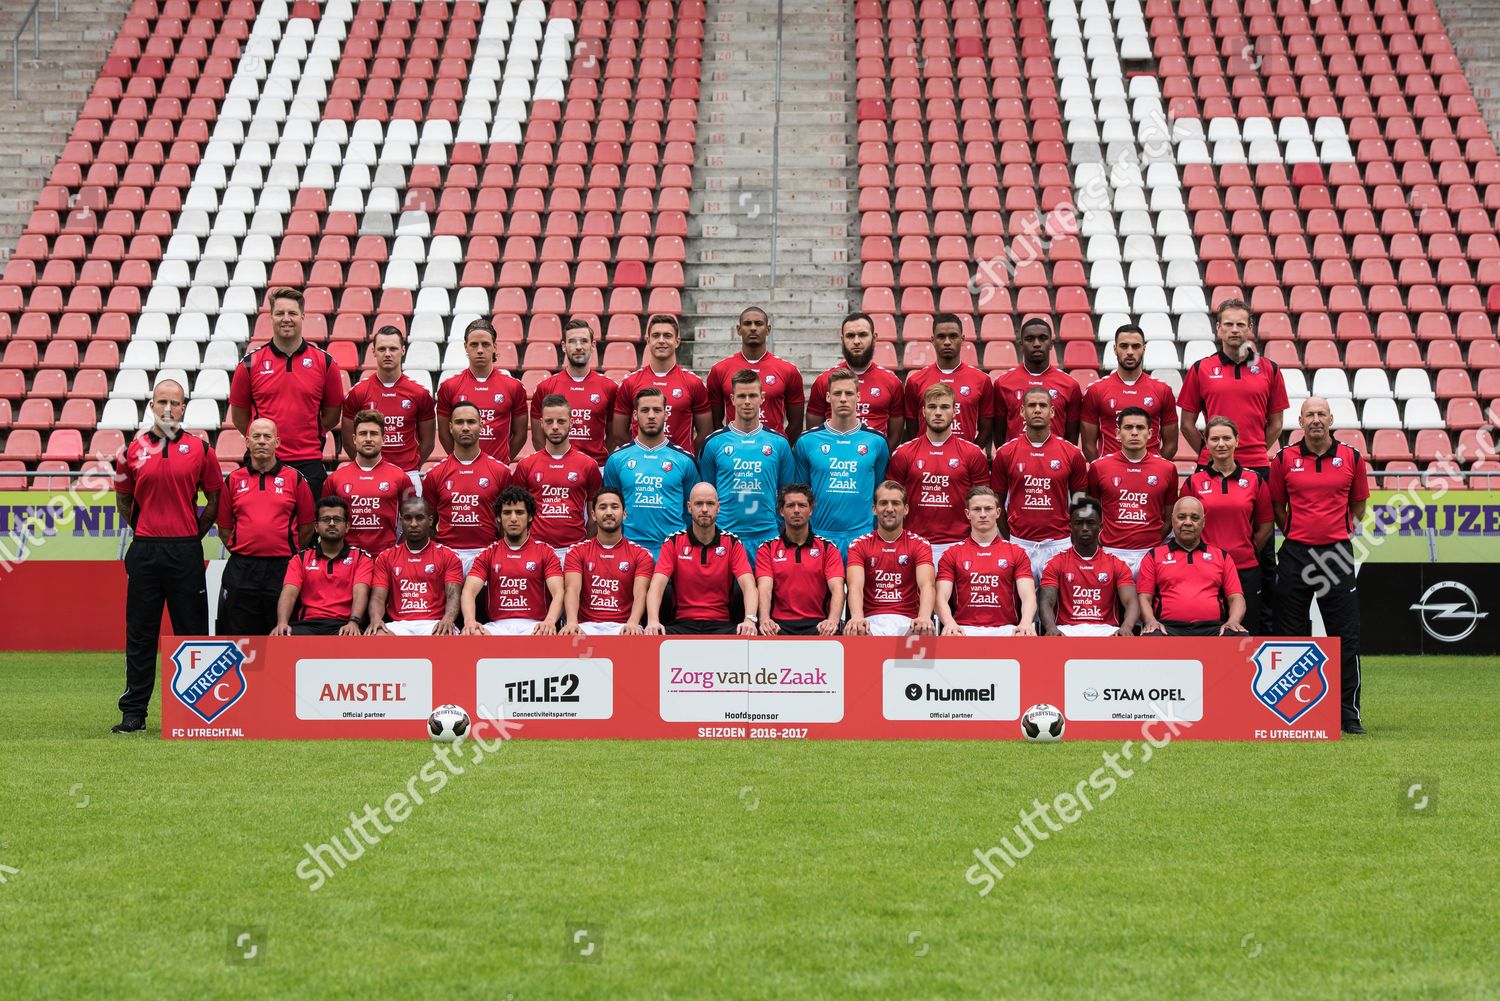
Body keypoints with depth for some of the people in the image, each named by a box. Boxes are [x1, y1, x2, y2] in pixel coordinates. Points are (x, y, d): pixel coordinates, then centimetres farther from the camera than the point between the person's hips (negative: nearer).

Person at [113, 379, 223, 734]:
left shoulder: (199, 449, 3)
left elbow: (214, 499, 9)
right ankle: (134, 713, 9)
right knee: (140, 634, 5)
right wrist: (145, 531, 10)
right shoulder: (134, 450, 7)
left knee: (192, 632, 2)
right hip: (144, 553, 1)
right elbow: (123, 500, 16)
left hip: (186, 552, -1)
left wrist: (194, 534, 6)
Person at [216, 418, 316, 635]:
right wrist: (240, 551, 6)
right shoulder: (233, 480, 10)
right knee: (239, 634, 5)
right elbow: (224, 528, 13)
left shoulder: (294, 478, 5)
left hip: (283, 568, -2)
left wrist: (291, 555, 5)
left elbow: (307, 527, 7)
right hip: (241, 570, 2)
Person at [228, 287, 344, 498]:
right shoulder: (251, 363, 4)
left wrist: (307, 438, 6)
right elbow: (238, 415, 11)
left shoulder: (324, 362, 3)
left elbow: (332, 415, 11)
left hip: (309, 464, 0)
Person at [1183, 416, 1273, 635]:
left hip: (1245, 570, 1)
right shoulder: (1194, 482, 4)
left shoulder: (1254, 480, 6)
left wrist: (1248, 551, 7)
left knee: (1247, 631, 3)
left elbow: (1266, 526, 11)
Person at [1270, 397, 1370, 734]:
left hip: (1336, 553, 0)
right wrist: (1295, 532, 6)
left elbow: (1359, 505, 14)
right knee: (1290, 634, 4)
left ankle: (1349, 714, 5)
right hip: (1296, 552, 0)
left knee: (1346, 636, -1)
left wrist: (1339, 531, 6)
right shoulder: (1284, 459, 2)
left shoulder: (1351, 457, 3)